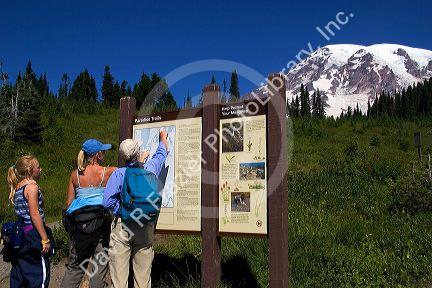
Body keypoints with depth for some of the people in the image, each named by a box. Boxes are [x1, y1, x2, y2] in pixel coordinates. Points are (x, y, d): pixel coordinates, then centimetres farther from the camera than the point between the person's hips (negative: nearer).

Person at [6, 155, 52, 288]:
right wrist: (45, 239, -19)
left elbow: (21, 211, 13)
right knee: (40, 271, -1)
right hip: (33, 233, -9)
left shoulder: (17, 187, 11)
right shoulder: (31, 186, -14)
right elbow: (35, 214, -19)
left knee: (19, 272, 15)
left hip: (20, 233, 9)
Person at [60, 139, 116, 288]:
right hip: (101, 225, -3)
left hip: (78, 224, 3)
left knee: (74, 266, 17)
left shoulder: (75, 175, 2)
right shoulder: (108, 172, -7)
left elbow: (69, 203, 5)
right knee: (100, 266, 9)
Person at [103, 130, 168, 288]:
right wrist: (163, 140, 41)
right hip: (146, 228, 3)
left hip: (122, 226, -2)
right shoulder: (150, 169, -1)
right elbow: (160, 155, 21)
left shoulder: (119, 174, -8)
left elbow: (108, 201, -12)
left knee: (119, 270, 6)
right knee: (143, 271, 13)